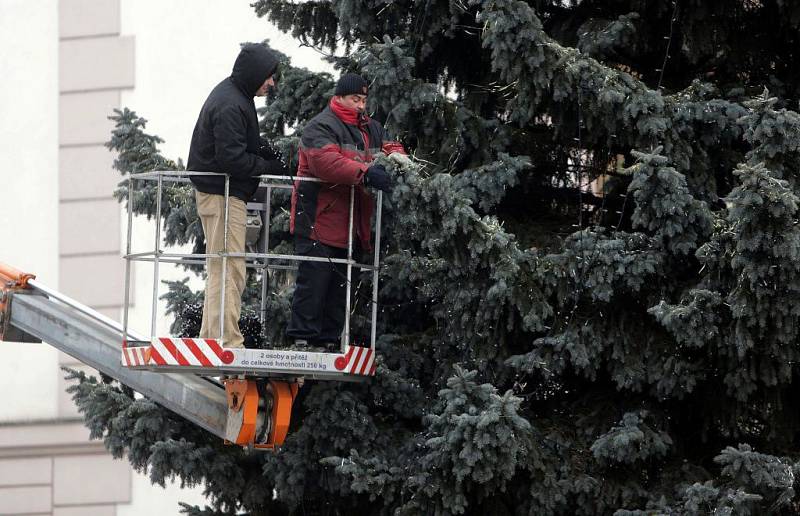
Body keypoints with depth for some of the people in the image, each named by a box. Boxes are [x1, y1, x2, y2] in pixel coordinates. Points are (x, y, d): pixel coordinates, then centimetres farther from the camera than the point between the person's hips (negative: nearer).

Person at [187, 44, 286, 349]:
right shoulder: (230, 106, -20)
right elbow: (233, 159, -24)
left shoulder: (232, 94, 13)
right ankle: (227, 341, -11)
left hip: (220, 193, 11)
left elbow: (242, 142, 22)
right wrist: (270, 167, -13)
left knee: (220, 268, 15)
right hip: (223, 194, -11)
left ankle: (210, 336, 20)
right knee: (229, 269, -10)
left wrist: (265, 150, 4)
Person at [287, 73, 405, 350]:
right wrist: (366, 173, -34)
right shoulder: (321, 127, -9)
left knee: (340, 281, 12)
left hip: (351, 221, 8)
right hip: (319, 220, -8)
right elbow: (326, 161, -25)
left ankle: (328, 339, 18)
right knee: (314, 278, -10)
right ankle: (303, 338, -8)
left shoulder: (370, 128, 19)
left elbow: (391, 147, 22)